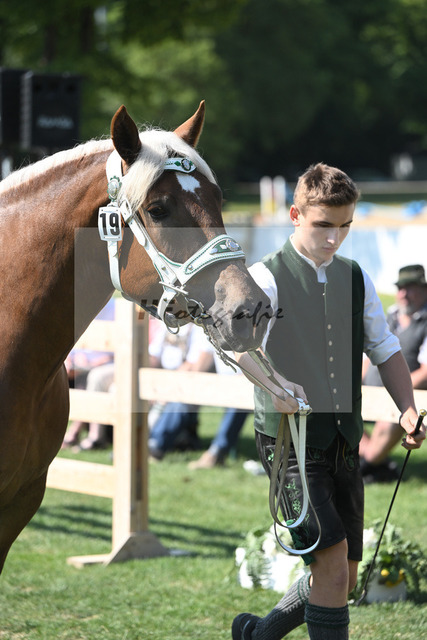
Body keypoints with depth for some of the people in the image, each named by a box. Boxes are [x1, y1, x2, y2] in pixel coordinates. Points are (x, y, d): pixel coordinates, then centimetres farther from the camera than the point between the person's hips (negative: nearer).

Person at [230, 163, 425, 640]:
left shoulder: (356, 280, 11)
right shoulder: (268, 278, -8)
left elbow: (385, 350, 18)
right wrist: (274, 383, -47)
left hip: (343, 444, 7)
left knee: (342, 577, 11)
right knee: (331, 566, -17)